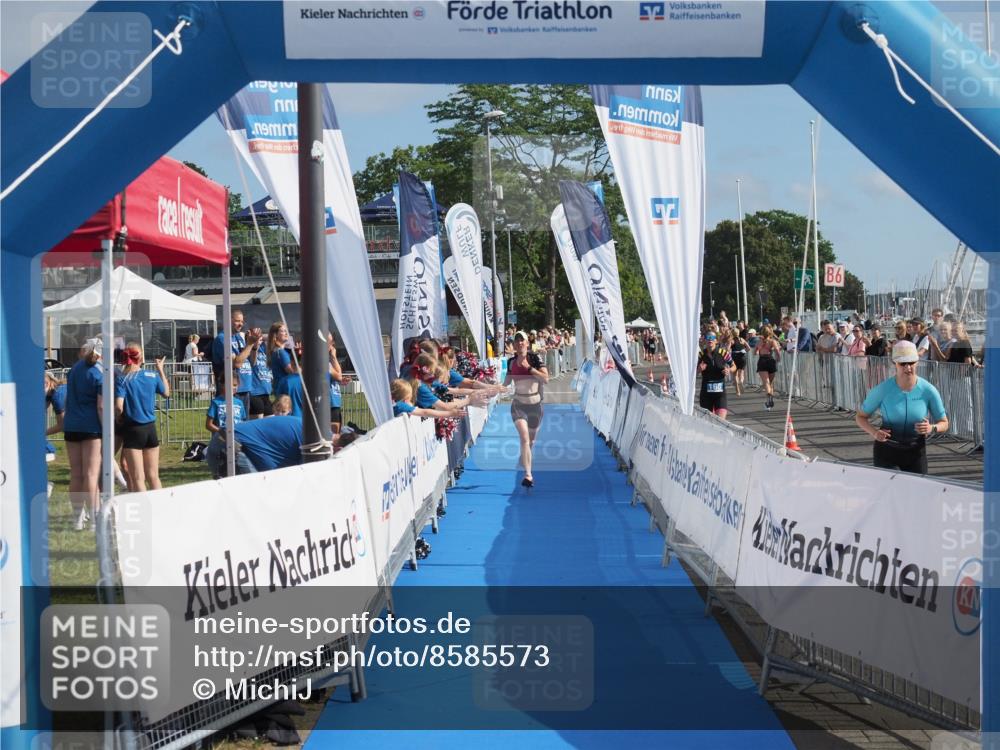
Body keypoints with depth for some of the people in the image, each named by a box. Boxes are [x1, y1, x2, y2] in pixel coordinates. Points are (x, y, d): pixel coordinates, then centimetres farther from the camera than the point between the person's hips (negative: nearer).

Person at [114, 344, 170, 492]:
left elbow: (118, 407, -21)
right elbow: (166, 393, 19)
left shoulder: (122, 380, -10)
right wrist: (160, 370, 26)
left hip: (132, 430, -4)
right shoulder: (152, 376, 1)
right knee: (153, 476, 12)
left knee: (138, 479, 0)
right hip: (151, 429, 4)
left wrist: (119, 418, 0)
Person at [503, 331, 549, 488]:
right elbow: (507, 381, 19)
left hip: (535, 404, 0)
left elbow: (546, 378, -18)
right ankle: (528, 475, -23)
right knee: (524, 437, -19)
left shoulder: (535, 358, -8)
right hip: (518, 404, 0)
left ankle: (525, 459, 49)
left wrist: (529, 368, -22)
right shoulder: (511, 362, 1)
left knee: (531, 440, 16)